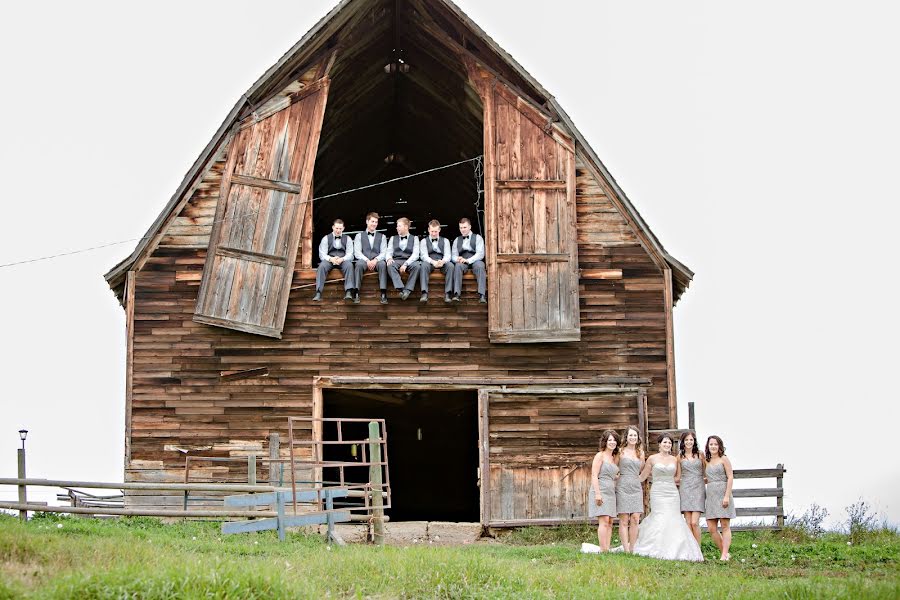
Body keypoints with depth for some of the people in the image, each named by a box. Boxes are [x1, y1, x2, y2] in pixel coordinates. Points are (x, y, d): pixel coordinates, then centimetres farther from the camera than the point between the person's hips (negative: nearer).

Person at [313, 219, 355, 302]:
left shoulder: (347, 239, 12)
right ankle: (318, 293, -39)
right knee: (322, 266, -33)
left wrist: (342, 259, -21)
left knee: (349, 265, -34)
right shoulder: (326, 238, 10)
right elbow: (322, 254, 0)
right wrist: (331, 259, -22)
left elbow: (349, 254, 2)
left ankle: (348, 292, -42)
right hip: (329, 260, 0)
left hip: (343, 260, 0)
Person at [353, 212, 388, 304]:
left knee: (382, 264, -35)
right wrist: (367, 260, -15)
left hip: (377, 261, 1)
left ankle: (383, 294, -41)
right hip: (364, 260, -1)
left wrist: (375, 260, -14)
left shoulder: (381, 237, 18)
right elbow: (357, 252, 3)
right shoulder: (360, 236, 14)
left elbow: (384, 253, 7)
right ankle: (356, 293, -39)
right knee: (359, 263, -37)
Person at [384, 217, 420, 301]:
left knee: (416, 265, -36)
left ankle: (407, 290, -37)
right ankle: (400, 289, -42)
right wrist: (389, 258, -15)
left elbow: (415, 254, -1)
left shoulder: (414, 238, 13)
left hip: (409, 262, -2)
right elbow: (389, 252, 12)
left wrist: (406, 264, -18)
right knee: (390, 265, -34)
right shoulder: (393, 238, 22)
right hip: (396, 261, 2)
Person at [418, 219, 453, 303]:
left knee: (450, 265, -32)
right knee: (424, 265, -35)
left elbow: (447, 255, 1)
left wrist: (442, 261, -24)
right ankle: (424, 294, -43)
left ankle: (447, 294, -36)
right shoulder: (424, 241, 11)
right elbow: (424, 255, -4)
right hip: (429, 262, -1)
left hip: (442, 263, 1)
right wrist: (433, 262, -25)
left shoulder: (445, 241, 15)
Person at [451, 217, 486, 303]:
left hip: (475, 261, -2)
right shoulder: (457, 240, 21)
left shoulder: (477, 238, 8)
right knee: (458, 265, -33)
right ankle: (456, 294, -42)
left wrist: (468, 260, -19)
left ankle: (482, 295, -43)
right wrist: (457, 259, -13)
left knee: (480, 265, -36)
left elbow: (480, 254, -4)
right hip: (462, 262, 2)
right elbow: (453, 255, 13)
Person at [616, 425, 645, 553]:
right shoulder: (621, 452, 2)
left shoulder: (641, 453, 14)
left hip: (636, 488, 4)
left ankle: (632, 549, 2)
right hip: (623, 487, -4)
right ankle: (626, 550, -7)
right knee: (624, 520, -5)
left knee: (635, 519, -4)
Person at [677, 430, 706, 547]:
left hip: (698, 489, -1)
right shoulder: (680, 456, 8)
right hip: (685, 489, 1)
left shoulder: (700, 454, 6)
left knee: (694, 522, -12)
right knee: (688, 523, -2)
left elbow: (706, 471, 14)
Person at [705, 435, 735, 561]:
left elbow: (730, 477, -6)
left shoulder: (724, 459, 1)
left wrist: (727, 496, -15)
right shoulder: (707, 462, 17)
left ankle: (725, 554, -7)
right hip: (711, 496, 6)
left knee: (725, 526, -5)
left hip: (722, 494, -6)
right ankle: (725, 553, 9)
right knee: (711, 528, -1)